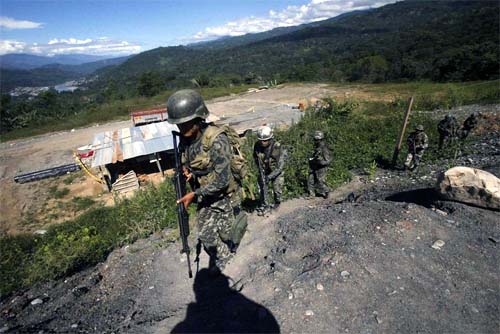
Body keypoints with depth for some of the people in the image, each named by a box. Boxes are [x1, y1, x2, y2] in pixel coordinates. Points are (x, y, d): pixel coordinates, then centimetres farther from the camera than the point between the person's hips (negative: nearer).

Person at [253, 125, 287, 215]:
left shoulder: (278, 147, -31)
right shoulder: (257, 146, -20)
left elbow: (280, 166, -30)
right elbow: (256, 159, 0)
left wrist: (270, 176, -35)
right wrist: (261, 171, -5)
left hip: (276, 171, -2)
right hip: (264, 171, 3)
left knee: (277, 189, 2)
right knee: (262, 187, -5)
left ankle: (277, 203, 33)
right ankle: (265, 206, 13)